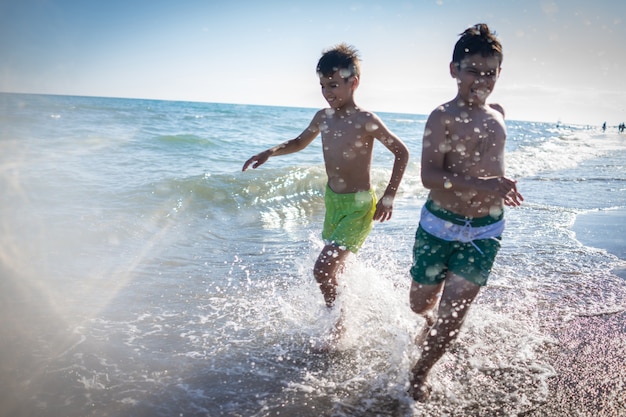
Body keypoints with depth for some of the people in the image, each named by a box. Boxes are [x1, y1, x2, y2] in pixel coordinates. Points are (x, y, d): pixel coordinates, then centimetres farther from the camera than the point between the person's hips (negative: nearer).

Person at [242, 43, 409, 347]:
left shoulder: (366, 121, -18)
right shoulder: (323, 117, 2)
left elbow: (402, 153, -9)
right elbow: (300, 143, 20)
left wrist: (388, 198, -13)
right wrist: (270, 153, 2)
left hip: (359, 207, -7)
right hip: (332, 201, 7)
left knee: (323, 270, -13)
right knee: (336, 269, 20)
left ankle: (337, 324, 12)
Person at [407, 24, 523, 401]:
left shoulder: (498, 114, 6)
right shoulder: (443, 117, -13)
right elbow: (429, 176, -25)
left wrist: (501, 186, 16)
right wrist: (480, 185, -36)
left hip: (484, 232, 4)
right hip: (440, 226, -3)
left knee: (452, 313, -3)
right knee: (421, 304, 14)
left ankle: (420, 373, 22)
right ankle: (434, 327, 52)